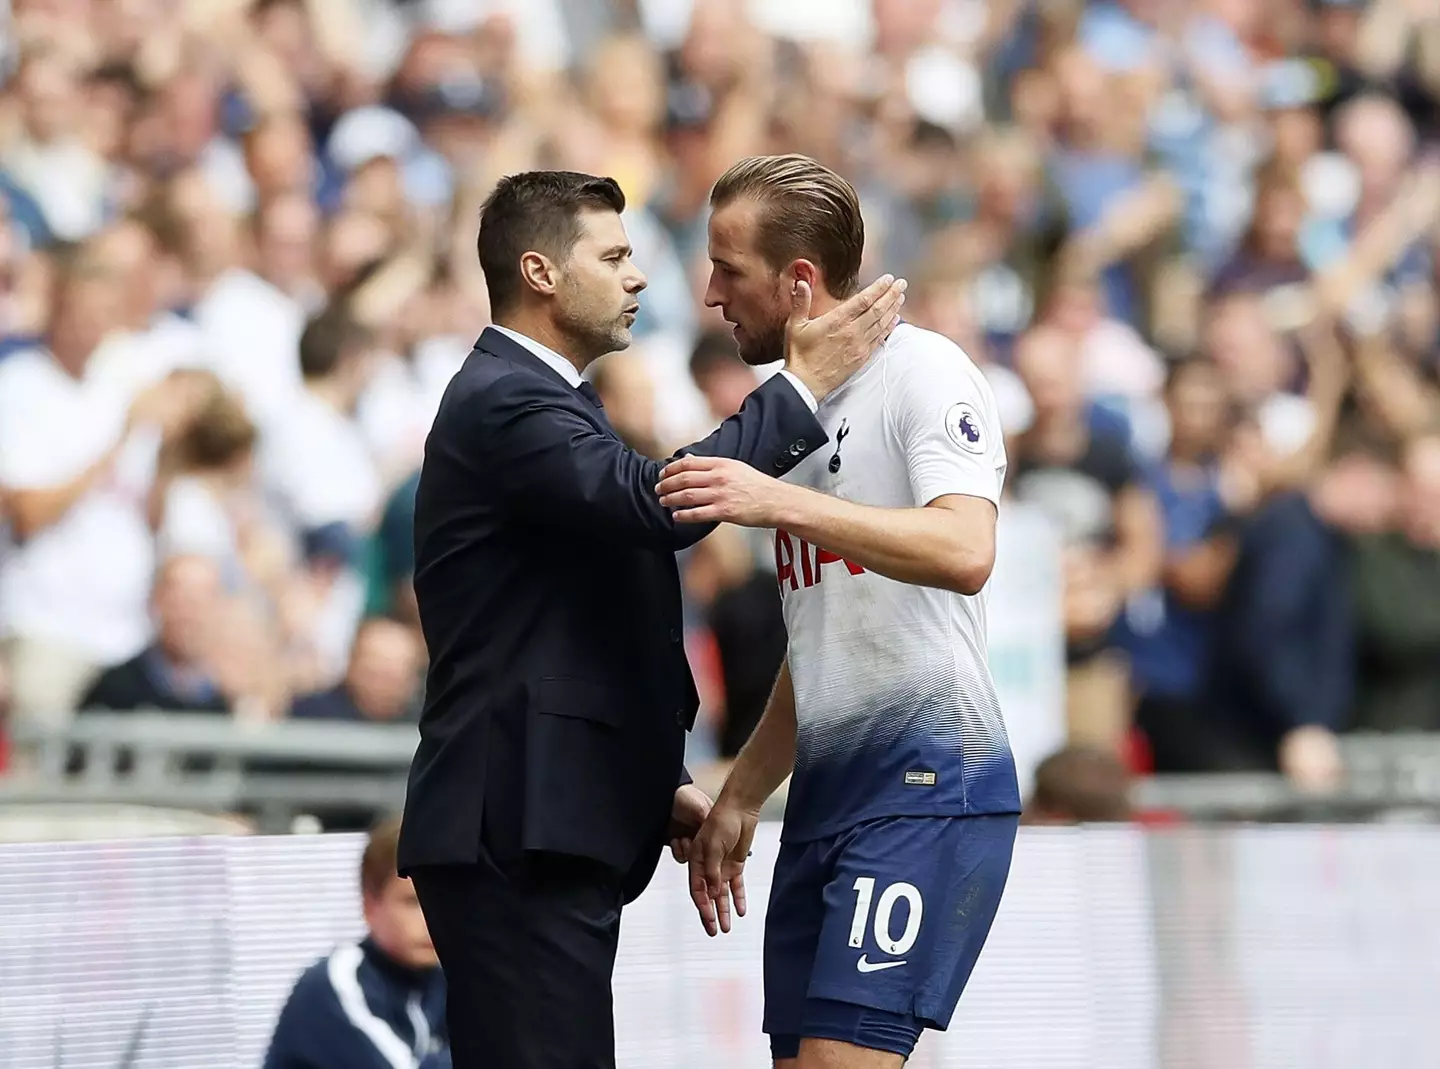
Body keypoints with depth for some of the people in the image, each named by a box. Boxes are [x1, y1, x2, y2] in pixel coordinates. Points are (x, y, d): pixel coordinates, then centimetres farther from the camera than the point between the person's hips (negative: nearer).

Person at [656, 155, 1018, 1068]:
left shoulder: (923, 370, -8)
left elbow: (964, 553, -26)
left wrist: (782, 503, -31)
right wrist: (741, 797, 24)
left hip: (929, 785, -9)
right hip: (828, 789, 9)